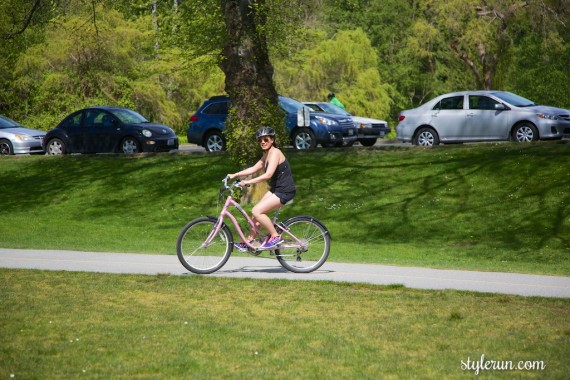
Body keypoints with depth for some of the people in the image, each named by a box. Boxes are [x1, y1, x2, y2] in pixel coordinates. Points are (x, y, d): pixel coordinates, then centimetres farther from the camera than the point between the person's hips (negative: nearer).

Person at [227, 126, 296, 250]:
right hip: (276, 189, 10)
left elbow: (268, 175, -28)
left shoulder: (275, 153, -17)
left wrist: (248, 182, -27)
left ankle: (276, 236, -5)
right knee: (257, 212, 10)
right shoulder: (266, 155, 13)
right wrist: (234, 175, 11)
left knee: (257, 211, -16)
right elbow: (253, 169, 18)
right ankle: (249, 241, 21)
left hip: (285, 191, -10)